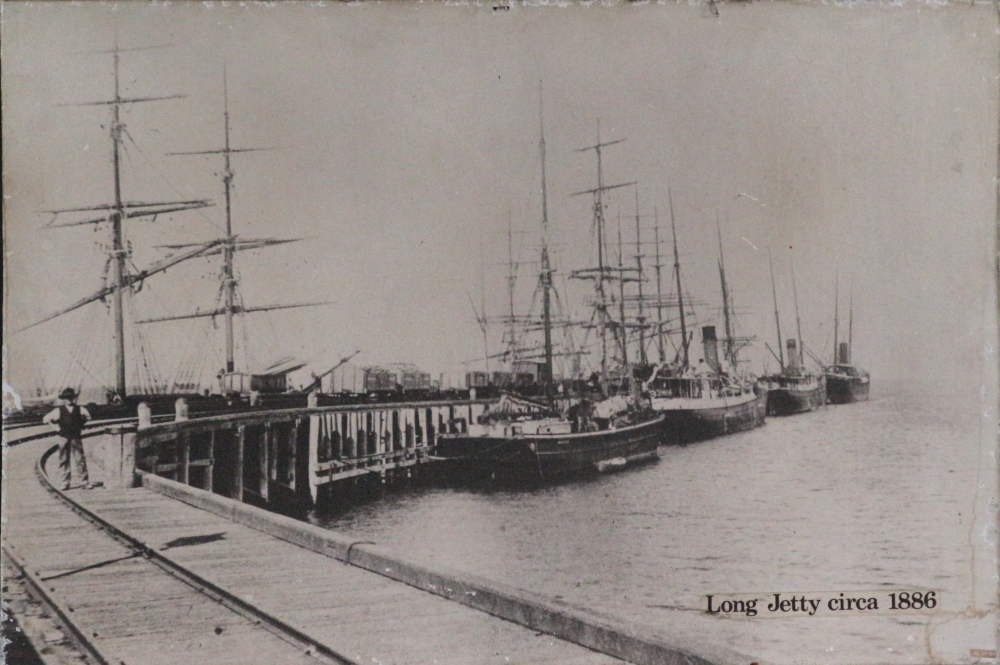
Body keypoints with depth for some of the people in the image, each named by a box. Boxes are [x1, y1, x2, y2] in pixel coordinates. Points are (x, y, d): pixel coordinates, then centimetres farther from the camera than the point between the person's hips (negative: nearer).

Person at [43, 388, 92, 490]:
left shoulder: (79, 409, 2)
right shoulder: (59, 410, -1)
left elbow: (88, 416, 18)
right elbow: (46, 419, 5)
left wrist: (81, 426, 9)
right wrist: (57, 428, -1)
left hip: (76, 438, 0)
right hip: (64, 438, 0)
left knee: (80, 460, -2)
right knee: (64, 461, 1)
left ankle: (85, 483, 2)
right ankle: (65, 483, 7)